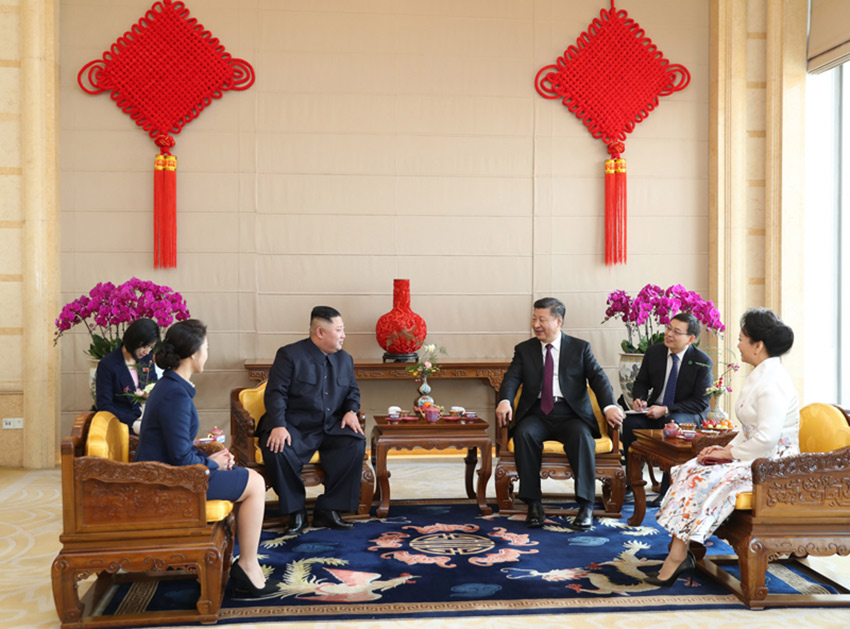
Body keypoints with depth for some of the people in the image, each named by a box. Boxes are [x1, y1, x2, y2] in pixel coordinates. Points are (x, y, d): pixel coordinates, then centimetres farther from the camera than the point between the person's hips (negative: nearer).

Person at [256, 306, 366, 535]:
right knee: (276, 450, -33)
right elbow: (275, 393, -10)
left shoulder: (344, 359, 14)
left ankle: (327, 509, -13)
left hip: (330, 427, 4)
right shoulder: (289, 355, -4)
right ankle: (296, 511, -11)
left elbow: (352, 391, 22)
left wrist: (351, 411, -1)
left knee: (356, 443, -24)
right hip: (294, 427, -4)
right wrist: (278, 426, -25)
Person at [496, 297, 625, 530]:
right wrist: (505, 401, -22)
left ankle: (586, 506, -29)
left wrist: (609, 406, -22)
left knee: (582, 437, -33)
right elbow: (511, 379, 2)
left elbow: (598, 377, -2)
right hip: (536, 414, 1)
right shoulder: (524, 349, 14)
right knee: (524, 434, -31)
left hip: (570, 414, -1)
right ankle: (533, 504, -24)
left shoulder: (580, 348, 10)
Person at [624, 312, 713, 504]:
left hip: (688, 415, -4)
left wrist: (666, 410, -22)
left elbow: (701, 402, -12)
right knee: (631, 422, -26)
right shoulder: (654, 352, 2)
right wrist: (639, 398, -10)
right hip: (654, 410, 4)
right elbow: (641, 382, 15)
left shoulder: (702, 362, -10)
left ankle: (667, 490, -26)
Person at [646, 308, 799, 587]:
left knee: (705, 479, -23)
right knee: (691, 470, -5)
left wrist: (731, 453, -15)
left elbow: (767, 438, -27)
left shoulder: (772, 381, -19)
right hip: (753, 457, 10)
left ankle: (678, 555, -16)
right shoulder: (760, 375, 15)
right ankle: (680, 551, -11)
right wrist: (728, 447, 4)